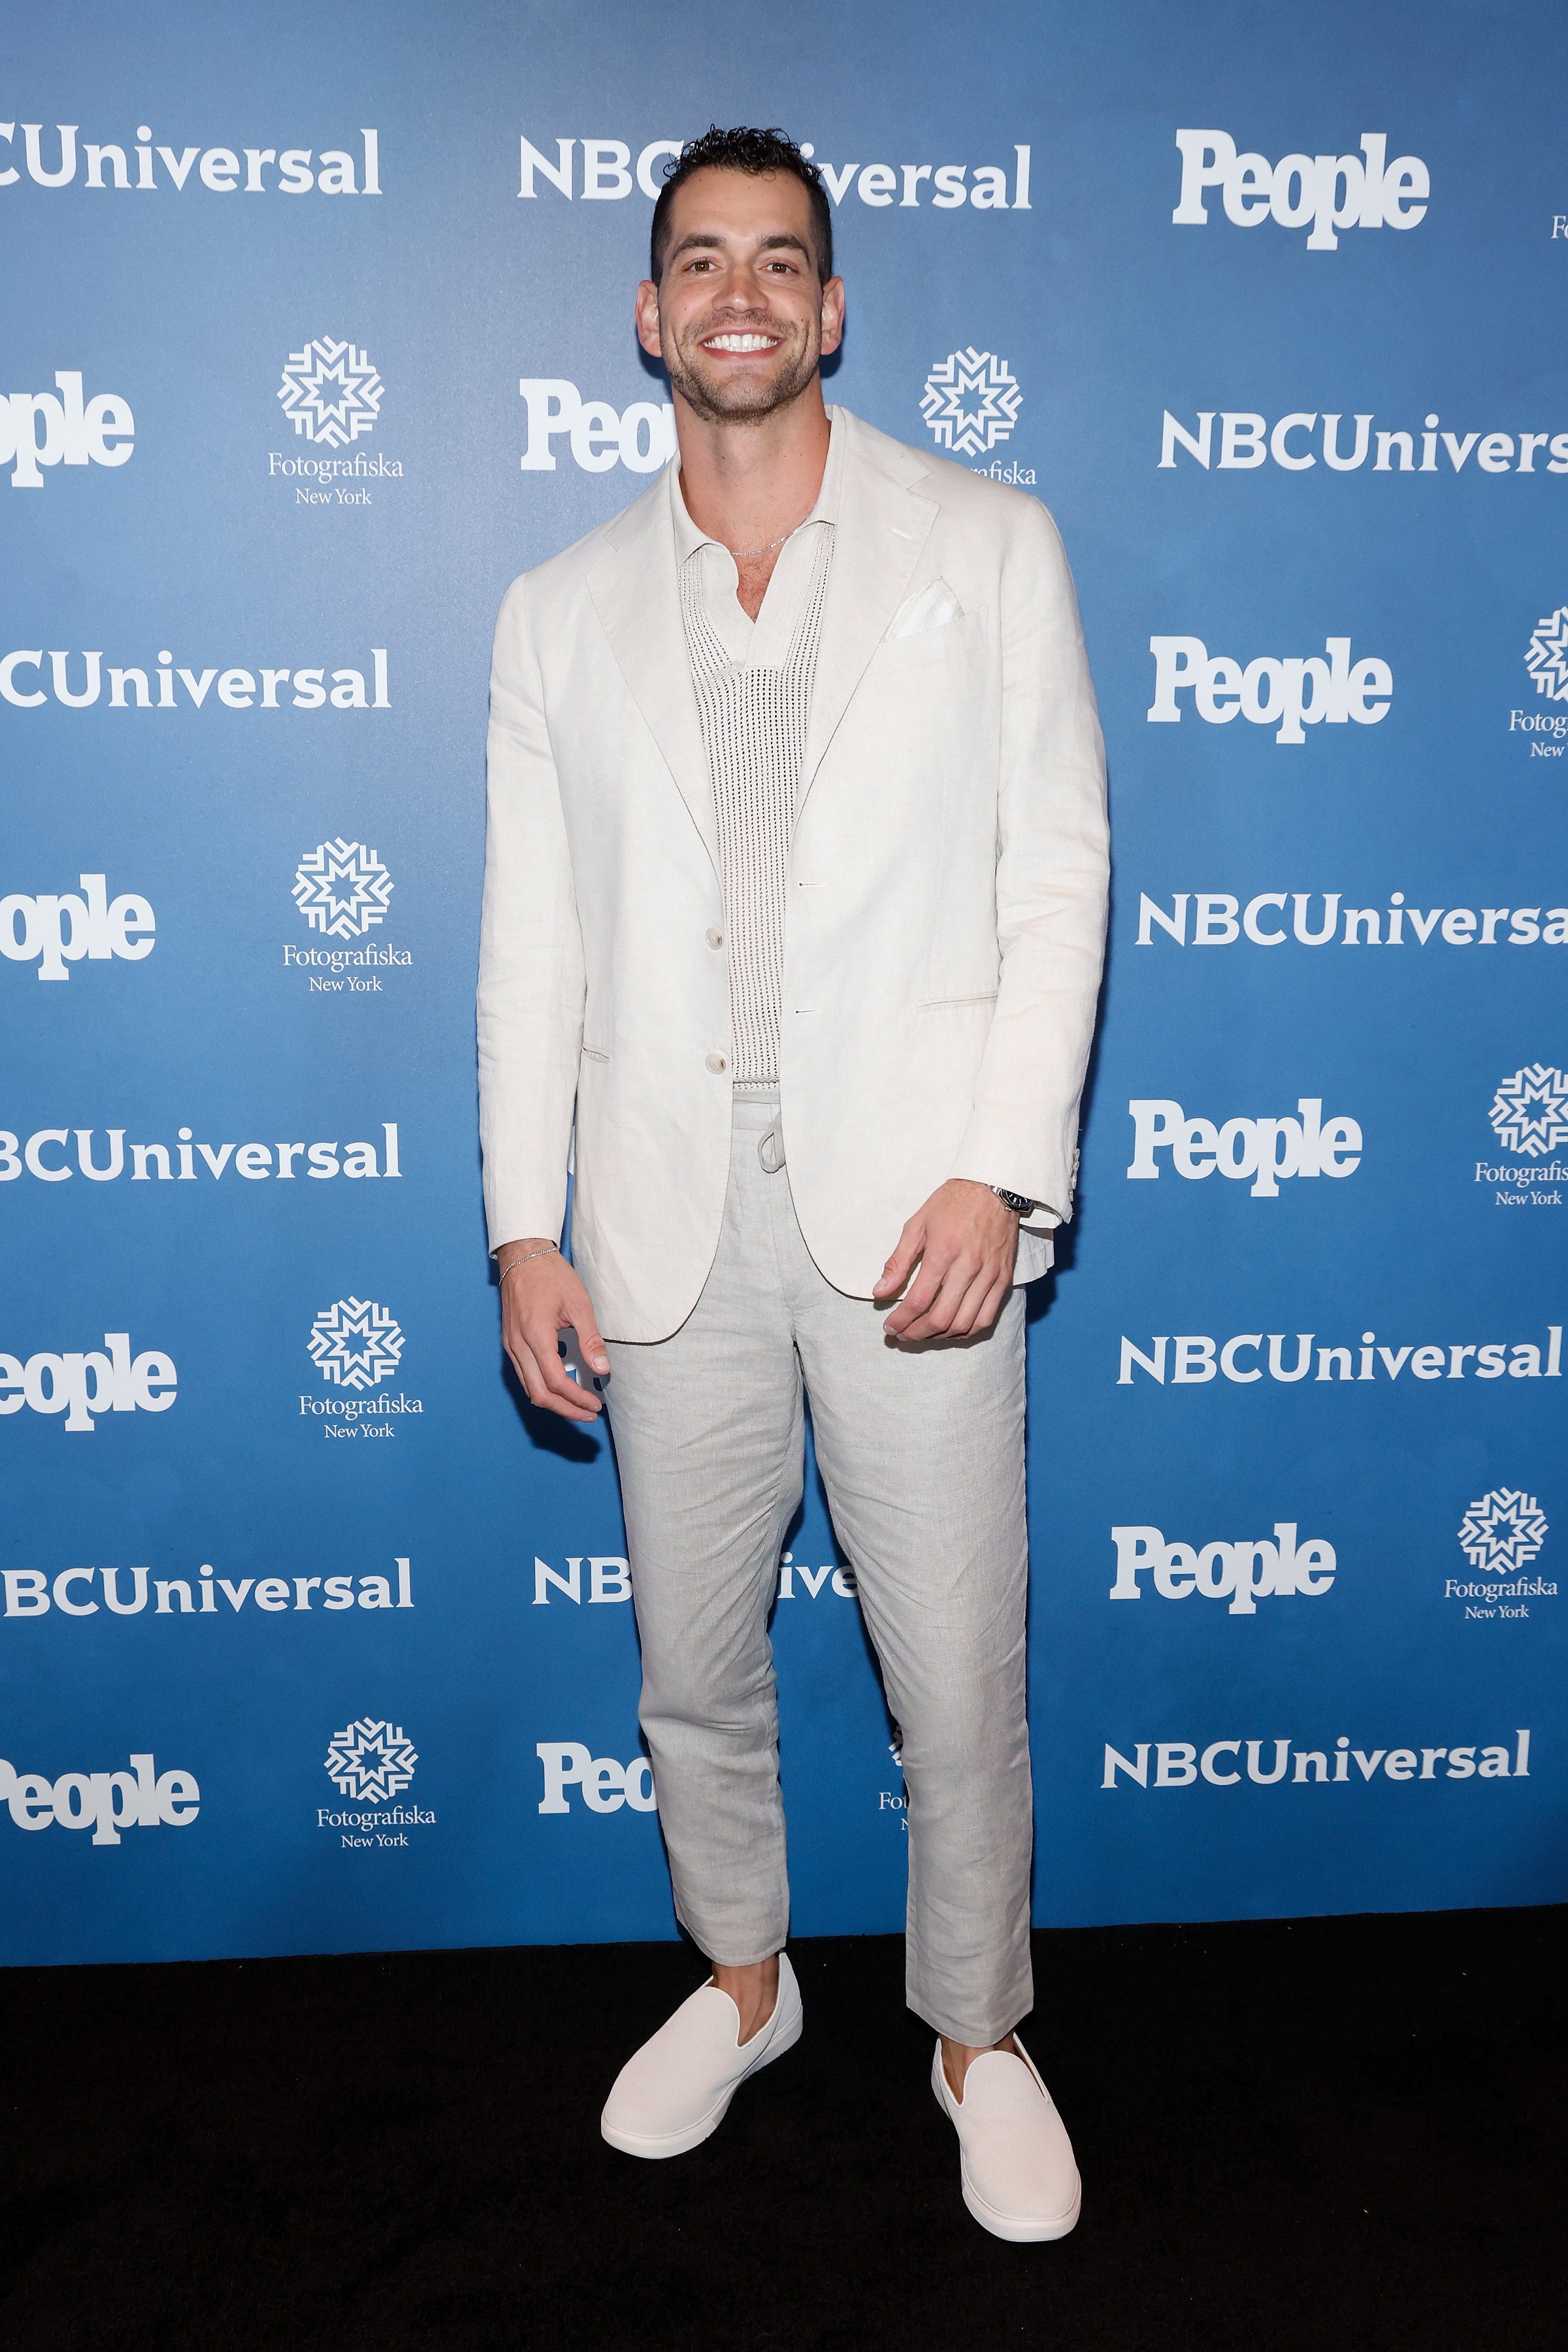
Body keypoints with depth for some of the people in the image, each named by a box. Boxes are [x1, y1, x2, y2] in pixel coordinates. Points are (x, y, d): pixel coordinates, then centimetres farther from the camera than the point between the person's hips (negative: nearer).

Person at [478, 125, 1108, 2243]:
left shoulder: (987, 548, 4)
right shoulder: (563, 611, 10)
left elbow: (1056, 875, -1)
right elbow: (532, 939, 8)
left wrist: (999, 1173, -12)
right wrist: (524, 1226, 2)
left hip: (907, 1201, -2)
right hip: (670, 1213, 3)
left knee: (959, 1683, 6)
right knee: (693, 1664, 16)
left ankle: (977, 2030, 32)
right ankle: (744, 1977, 41)